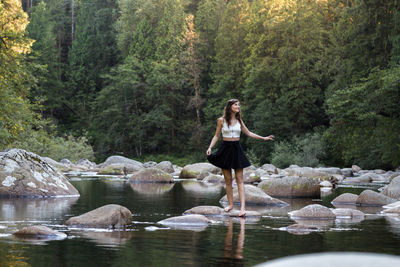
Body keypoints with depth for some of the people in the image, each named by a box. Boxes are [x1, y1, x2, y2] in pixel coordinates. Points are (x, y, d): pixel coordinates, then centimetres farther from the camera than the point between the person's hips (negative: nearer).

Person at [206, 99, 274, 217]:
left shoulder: (239, 121, 8)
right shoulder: (221, 120, 0)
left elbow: (249, 133, 16)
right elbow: (217, 135, 6)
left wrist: (264, 138, 12)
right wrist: (210, 147, -7)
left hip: (236, 149, 1)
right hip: (225, 149, -1)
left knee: (239, 180, -5)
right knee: (228, 180, 2)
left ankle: (243, 207, -12)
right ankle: (230, 204, 15)